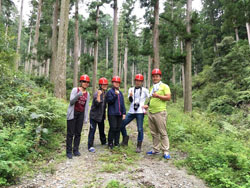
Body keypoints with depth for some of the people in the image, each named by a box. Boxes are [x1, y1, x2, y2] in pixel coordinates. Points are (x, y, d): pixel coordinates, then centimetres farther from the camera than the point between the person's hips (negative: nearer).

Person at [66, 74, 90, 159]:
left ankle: (76, 150, 18)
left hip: (81, 114, 4)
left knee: (78, 133, 7)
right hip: (72, 113, -4)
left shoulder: (87, 94, 8)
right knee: (70, 133, -1)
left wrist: (86, 118, 6)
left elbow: (86, 107, 9)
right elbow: (71, 101, -13)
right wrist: (78, 95, -30)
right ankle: (69, 151, 8)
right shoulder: (75, 90, -5)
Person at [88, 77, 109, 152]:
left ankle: (103, 142, 37)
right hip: (94, 115, -7)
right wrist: (98, 95, -40)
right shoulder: (97, 94, -18)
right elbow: (97, 103, -30)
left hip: (101, 115, 7)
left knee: (102, 129, 20)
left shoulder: (105, 93, 5)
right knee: (92, 130, -5)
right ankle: (90, 146, 2)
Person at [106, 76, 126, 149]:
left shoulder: (120, 93, 17)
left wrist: (124, 113, 12)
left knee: (118, 128, 9)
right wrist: (115, 95, -21)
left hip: (119, 114, 6)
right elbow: (109, 101, -14)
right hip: (112, 114, -6)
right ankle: (110, 143, 7)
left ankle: (116, 143, 20)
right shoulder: (110, 91, -1)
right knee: (113, 128, -7)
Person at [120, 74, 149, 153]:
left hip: (140, 112, -4)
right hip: (131, 111, 4)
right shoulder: (131, 89, 10)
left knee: (140, 129, -4)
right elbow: (130, 100, 0)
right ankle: (125, 138, 26)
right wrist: (130, 96, -20)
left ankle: (139, 146, 9)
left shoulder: (144, 90, 2)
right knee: (122, 124, 2)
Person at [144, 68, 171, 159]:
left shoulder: (164, 86, 0)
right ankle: (156, 149, 20)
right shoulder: (151, 88, 20)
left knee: (163, 133, -4)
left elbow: (168, 97, -10)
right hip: (151, 112, 7)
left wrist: (158, 96, -18)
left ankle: (165, 151, 3)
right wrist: (148, 105, 14)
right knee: (154, 133, 11)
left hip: (160, 112, -7)